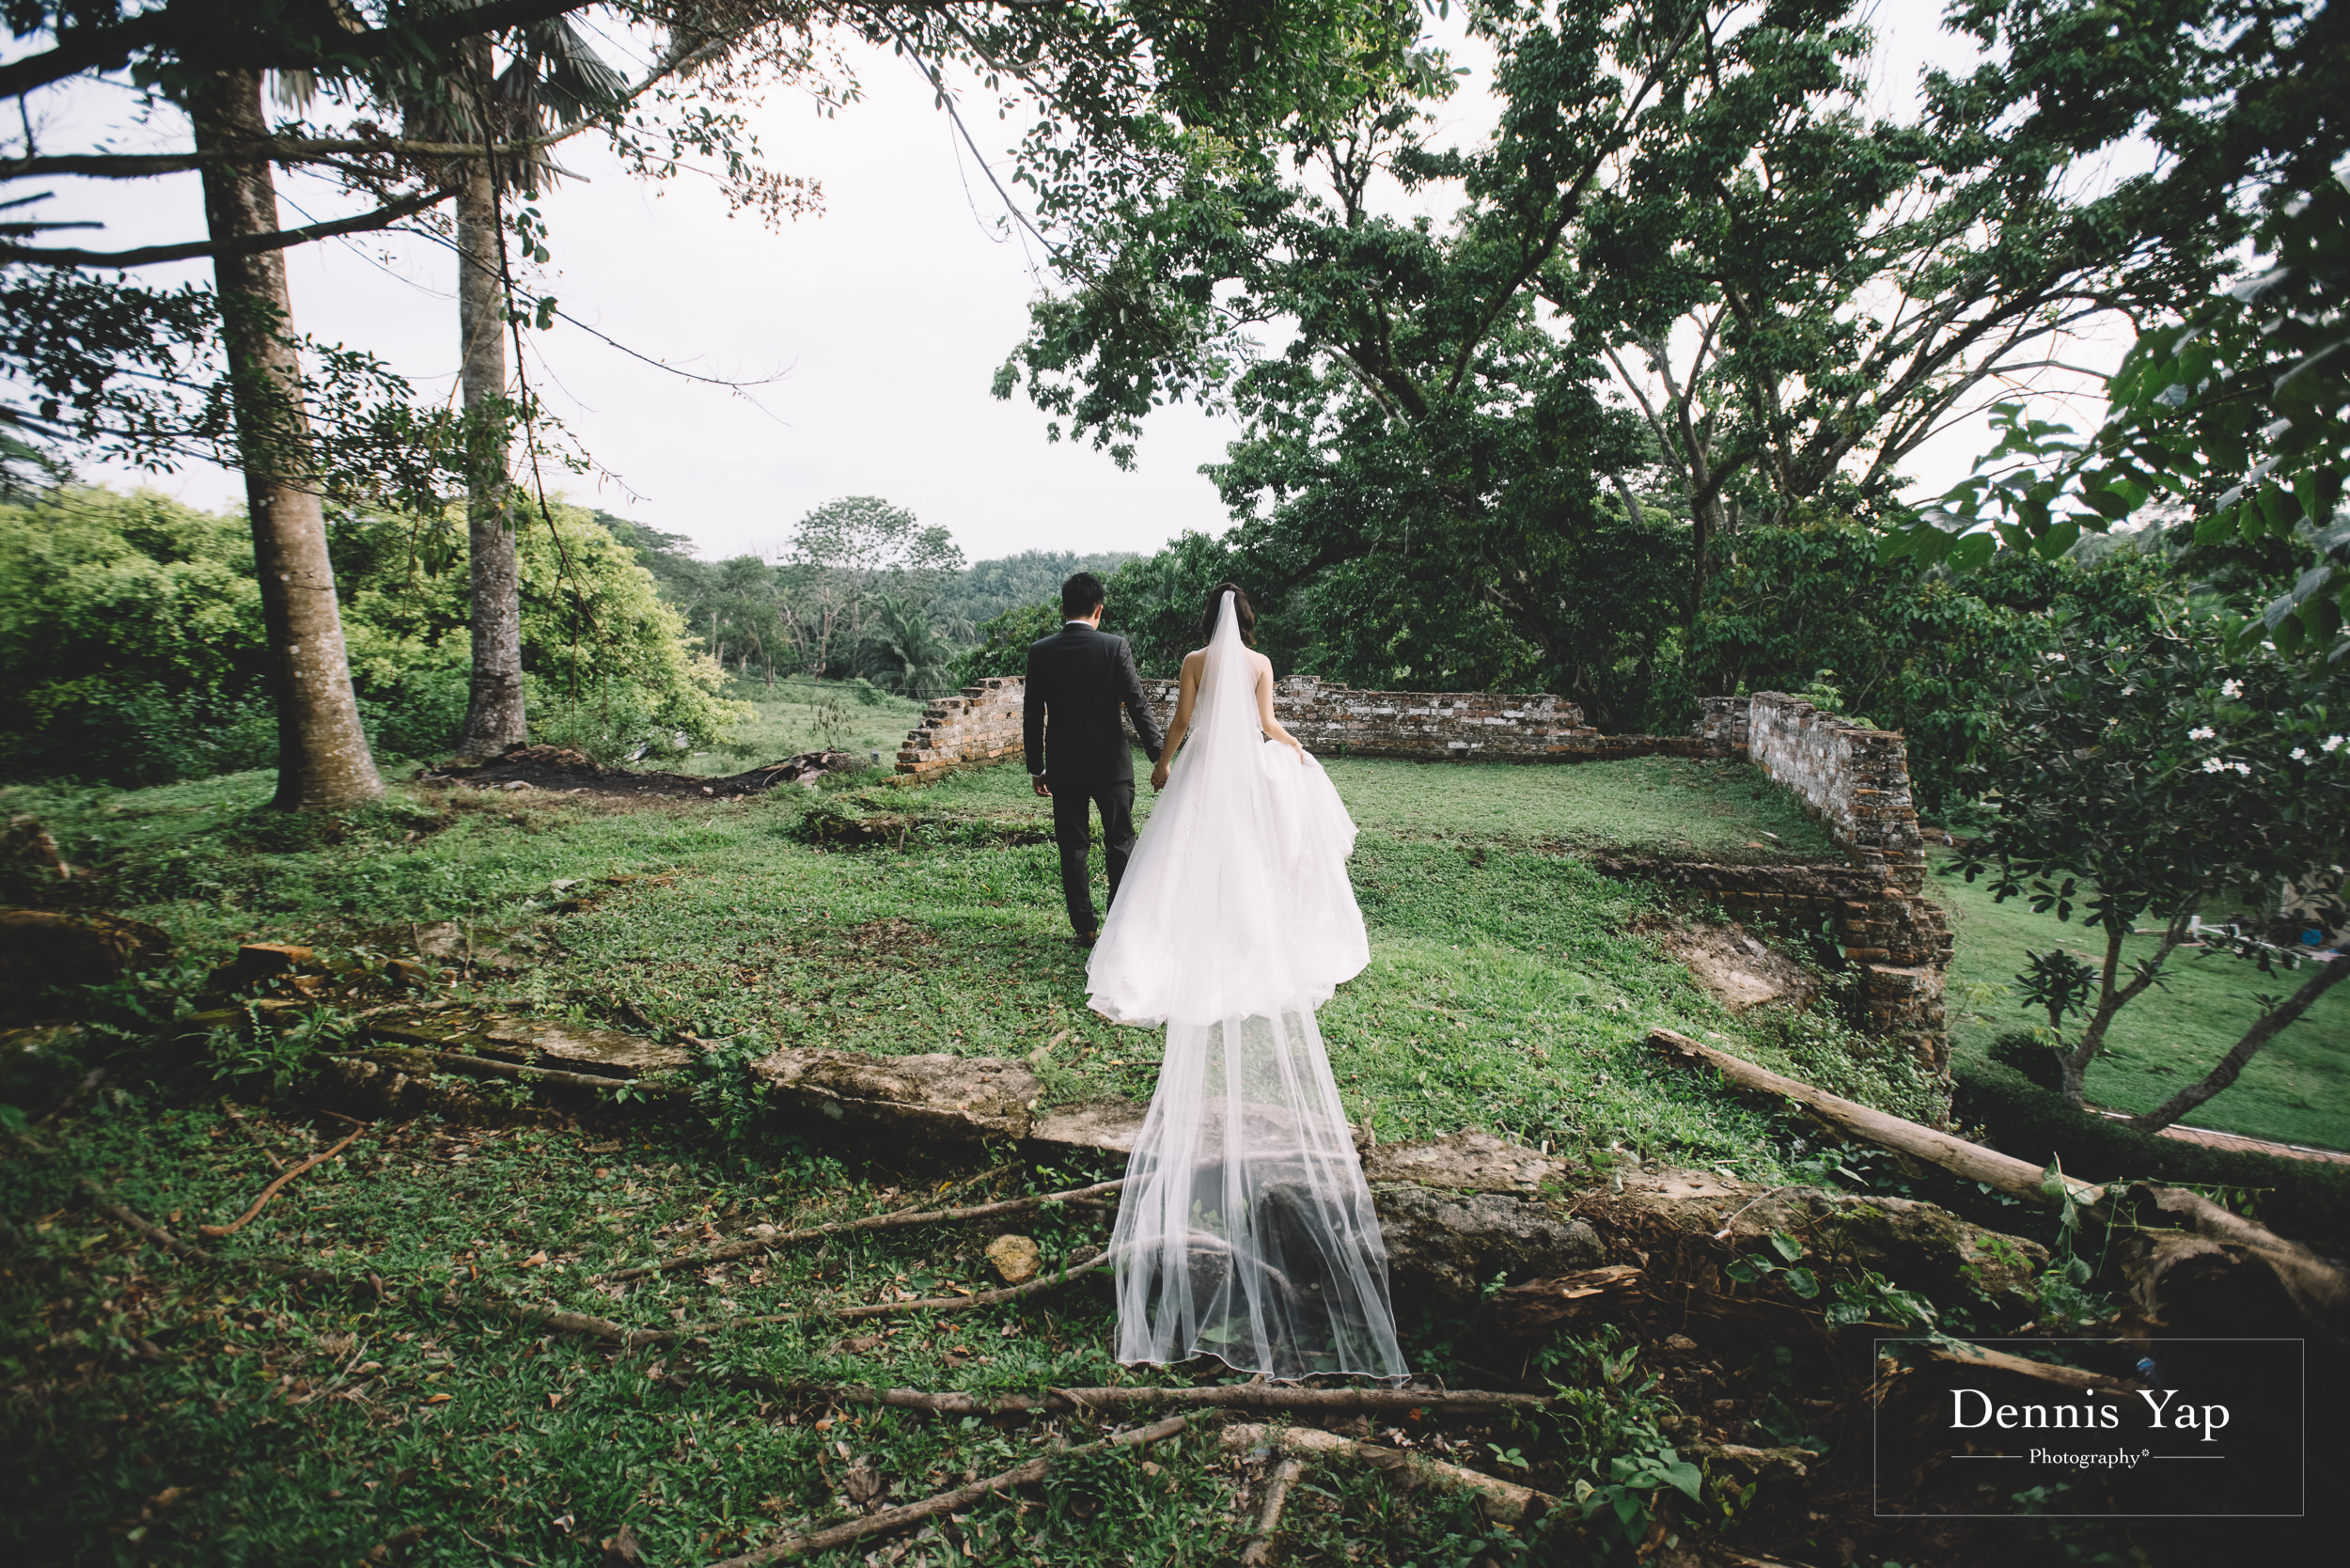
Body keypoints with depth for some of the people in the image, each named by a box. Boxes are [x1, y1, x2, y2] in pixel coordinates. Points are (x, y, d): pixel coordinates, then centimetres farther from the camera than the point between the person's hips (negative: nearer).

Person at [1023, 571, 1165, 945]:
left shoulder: (1039, 651, -3)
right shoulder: (1115, 647, -8)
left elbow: (1033, 717, 0)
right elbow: (1138, 706, -10)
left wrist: (1036, 768, 9)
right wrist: (1159, 758, -5)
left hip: (1063, 767, 1)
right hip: (1111, 763, -1)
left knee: (1073, 847, 10)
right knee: (1120, 843, 12)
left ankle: (1085, 926, 14)